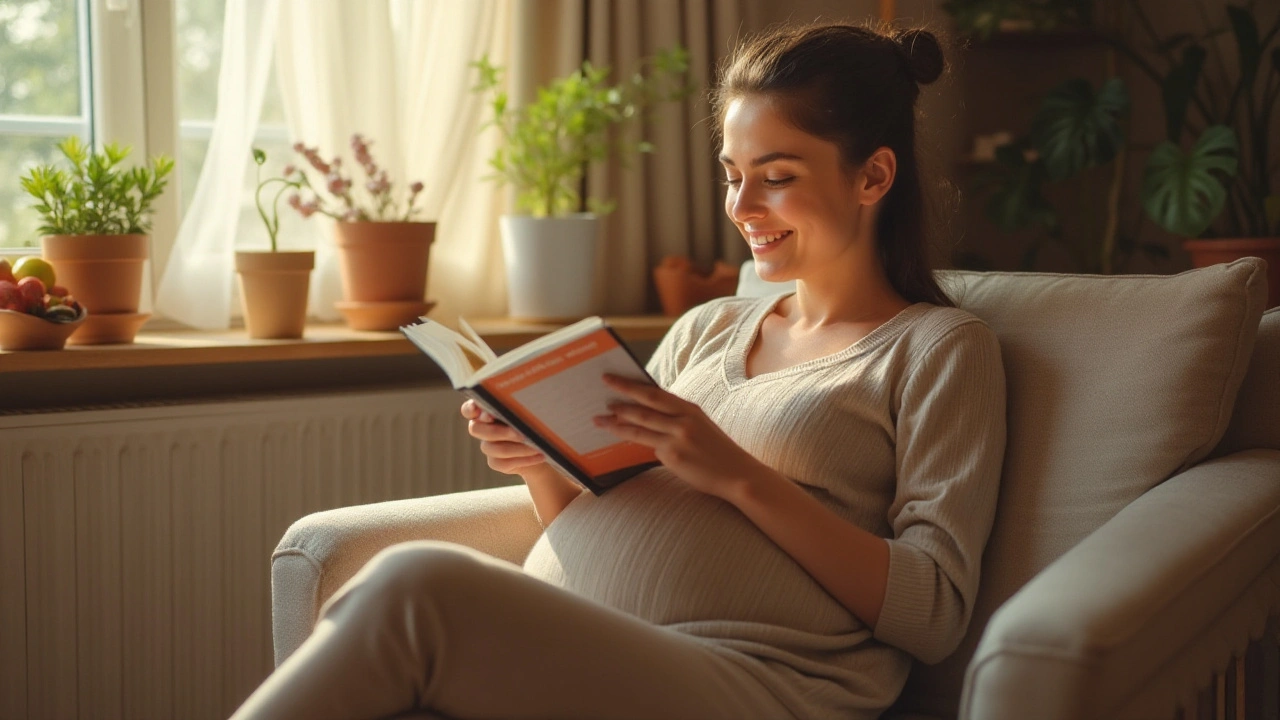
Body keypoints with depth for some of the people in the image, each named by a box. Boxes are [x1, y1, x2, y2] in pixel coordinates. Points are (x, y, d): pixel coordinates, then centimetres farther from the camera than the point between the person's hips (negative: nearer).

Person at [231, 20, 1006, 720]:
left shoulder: (942, 348, 9)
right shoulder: (705, 329, 27)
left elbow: (936, 613, -3)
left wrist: (739, 476, -11)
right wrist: (543, 462, 3)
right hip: (555, 638, 5)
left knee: (411, 584, -32)